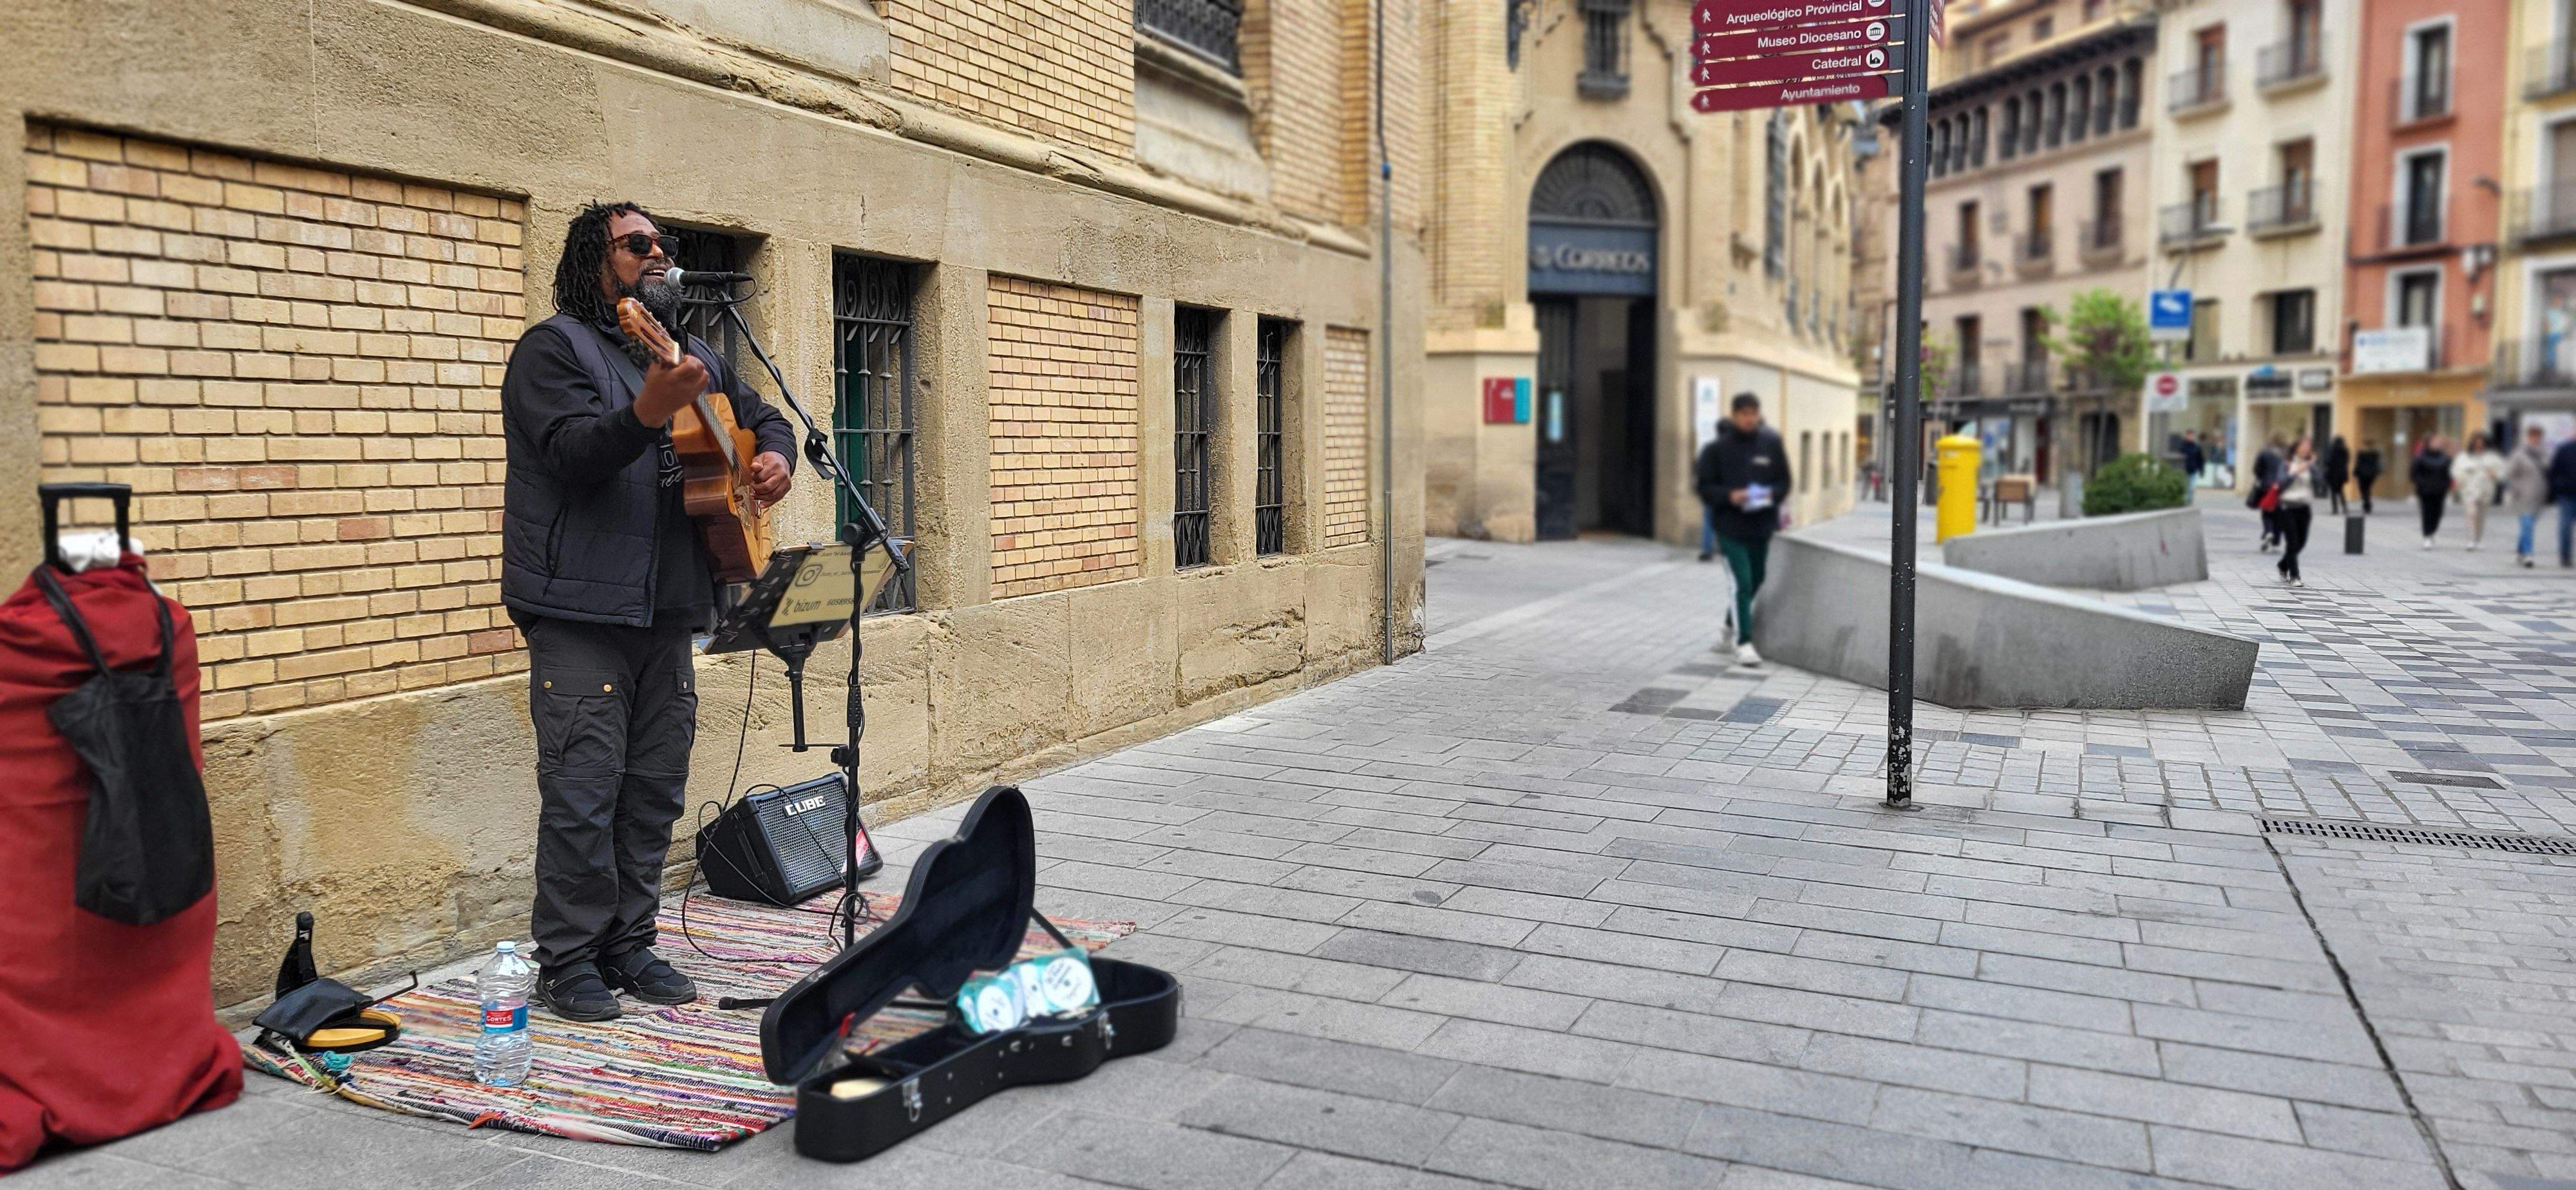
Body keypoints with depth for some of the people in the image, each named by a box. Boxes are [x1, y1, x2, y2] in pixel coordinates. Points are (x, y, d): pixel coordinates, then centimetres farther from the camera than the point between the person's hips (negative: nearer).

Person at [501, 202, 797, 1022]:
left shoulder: (692, 356, 19)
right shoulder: (555, 347, -4)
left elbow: (762, 417, 26)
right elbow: (574, 452, -19)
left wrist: (776, 457, 3)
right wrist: (647, 412, -37)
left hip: (665, 610, 7)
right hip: (581, 610, -7)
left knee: (655, 789, 11)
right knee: (582, 793, -5)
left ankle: (629, 947, 21)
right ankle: (568, 962, 8)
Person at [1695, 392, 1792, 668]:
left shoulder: (1771, 444, 2)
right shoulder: (1717, 448, -6)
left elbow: (1784, 481, 9)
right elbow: (1704, 487, -3)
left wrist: (1772, 495, -12)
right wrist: (1729, 496, -19)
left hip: (1762, 526, 4)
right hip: (1731, 527, -4)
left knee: (1755, 582, 16)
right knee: (1742, 583, -11)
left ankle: (1731, 627, 39)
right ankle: (1744, 642, -7)